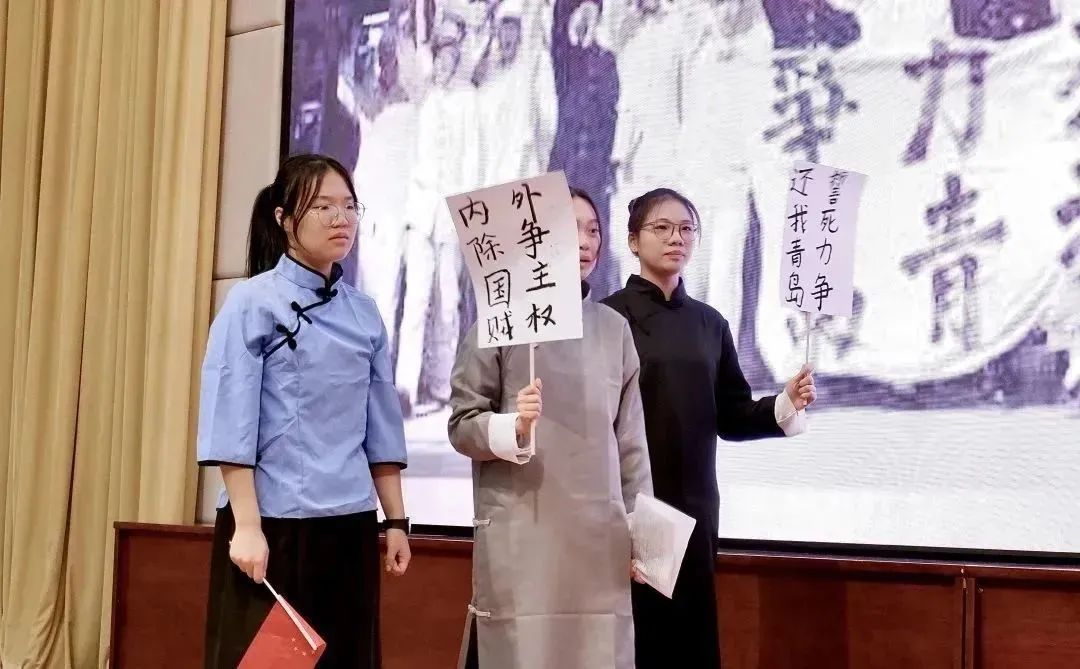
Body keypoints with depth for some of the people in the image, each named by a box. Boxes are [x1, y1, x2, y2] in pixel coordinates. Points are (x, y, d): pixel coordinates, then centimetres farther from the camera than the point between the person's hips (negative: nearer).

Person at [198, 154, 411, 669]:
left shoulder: (364, 313, 10)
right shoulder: (253, 302, -5)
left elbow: (380, 427, 13)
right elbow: (230, 423, -10)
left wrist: (396, 520, 11)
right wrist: (247, 525, -15)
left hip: (350, 526, 5)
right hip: (274, 523, -5)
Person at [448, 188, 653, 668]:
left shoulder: (614, 328, 10)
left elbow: (631, 438, 13)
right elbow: (461, 424, -2)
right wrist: (514, 426, -20)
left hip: (598, 534, 4)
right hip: (521, 534, -4)